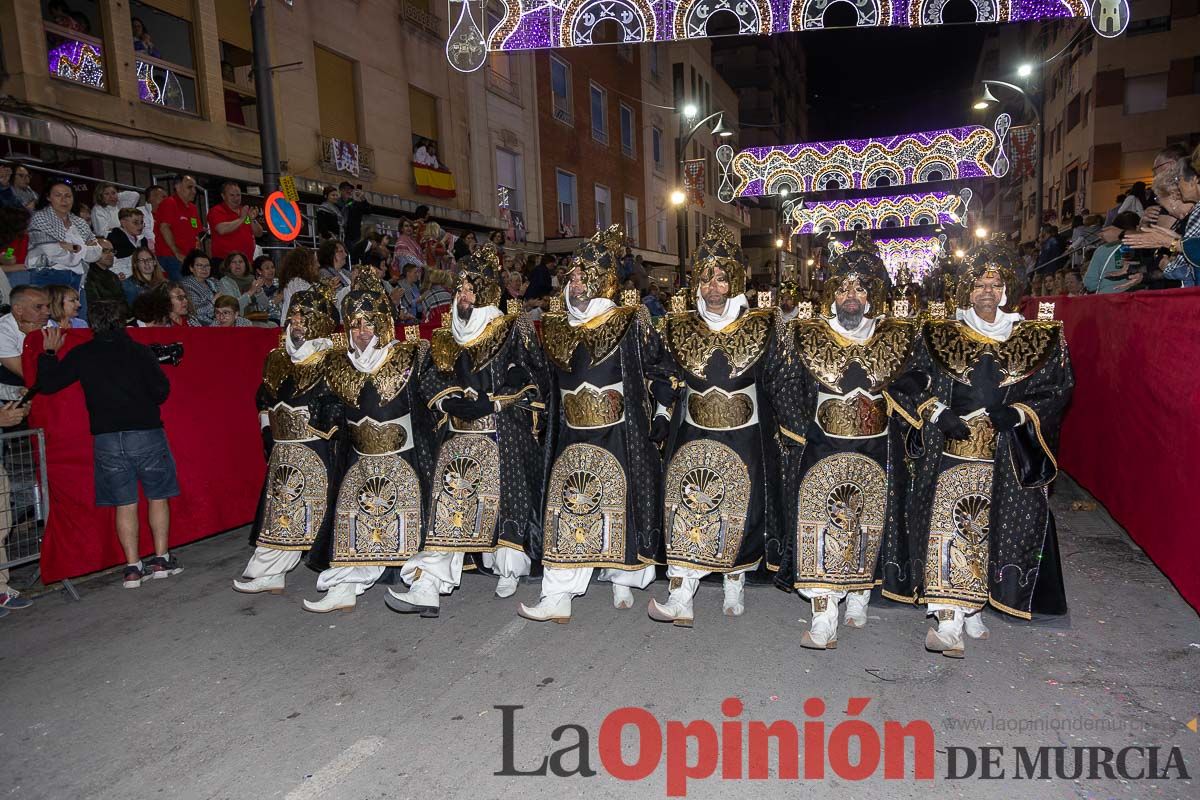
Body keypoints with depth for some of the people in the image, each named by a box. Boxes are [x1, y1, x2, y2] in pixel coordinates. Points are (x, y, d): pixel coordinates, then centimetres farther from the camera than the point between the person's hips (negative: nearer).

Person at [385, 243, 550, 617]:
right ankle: (427, 588, -12)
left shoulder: (515, 331, 3)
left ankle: (508, 571, 13)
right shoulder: (446, 339, 17)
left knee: (503, 499, -8)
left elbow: (537, 384, -3)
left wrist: (490, 403, -10)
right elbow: (430, 386, 13)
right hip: (459, 436, 4)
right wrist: (455, 403, -7)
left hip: (504, 436, -3)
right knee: (447, 500, -7)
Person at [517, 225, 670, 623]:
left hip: (618, 434, -4)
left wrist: (663, 417, -7)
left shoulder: (629, 323, -5)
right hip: (572, 436, 4)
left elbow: (659, 372, -3)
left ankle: (622, 581, 24)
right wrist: (547, 425, 14)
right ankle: (557, 597, 3)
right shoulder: (557, 328, 10)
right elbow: (548, 382, 19)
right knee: (567, 507, 0)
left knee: (619, 504, 5)